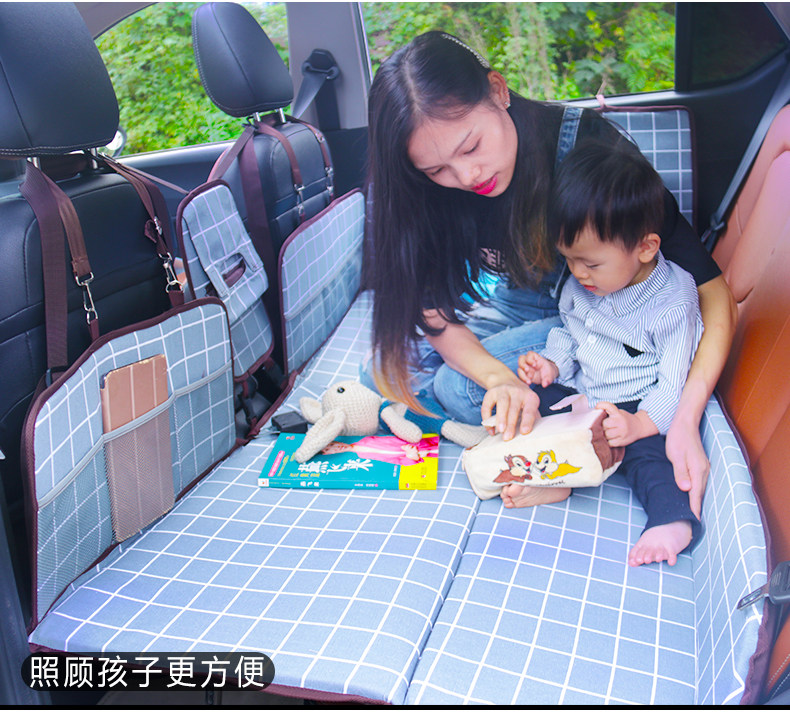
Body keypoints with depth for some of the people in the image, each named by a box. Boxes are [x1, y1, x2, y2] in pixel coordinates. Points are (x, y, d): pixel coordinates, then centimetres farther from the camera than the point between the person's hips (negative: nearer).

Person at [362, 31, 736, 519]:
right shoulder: (426, 187, -17)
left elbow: (711, 290, -28)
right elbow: (432, 310, -16)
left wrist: (686, 419, -40)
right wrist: (498, 376, -35)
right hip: (514, 304, 5)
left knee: (460, 389, -25)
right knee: (386, 373, -8)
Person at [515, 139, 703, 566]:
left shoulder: (674, 303, -18)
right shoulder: (579, 286, -1)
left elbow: (675, 383, -18)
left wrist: (639, 424, -34)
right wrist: (551, 363, -7)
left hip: (640, 409, -5)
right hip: (579, 396, 6)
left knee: (648, 450, -33)